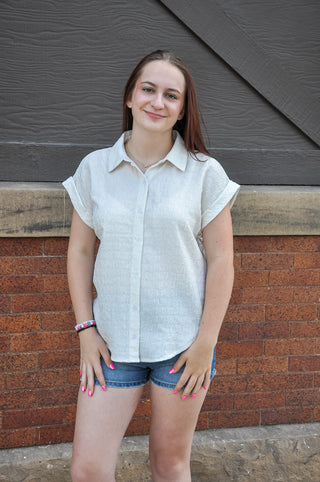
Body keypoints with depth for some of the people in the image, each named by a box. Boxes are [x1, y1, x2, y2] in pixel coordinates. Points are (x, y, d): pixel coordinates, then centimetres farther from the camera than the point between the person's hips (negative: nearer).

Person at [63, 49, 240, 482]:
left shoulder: (206, 173, -3)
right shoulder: (94, 168, 3)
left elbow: (220, 259, -3)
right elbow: (80, 252, 6)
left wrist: (206, 340, -6)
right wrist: (86, 328, 1)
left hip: (182, 342, -1)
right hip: (112, 342, 2)